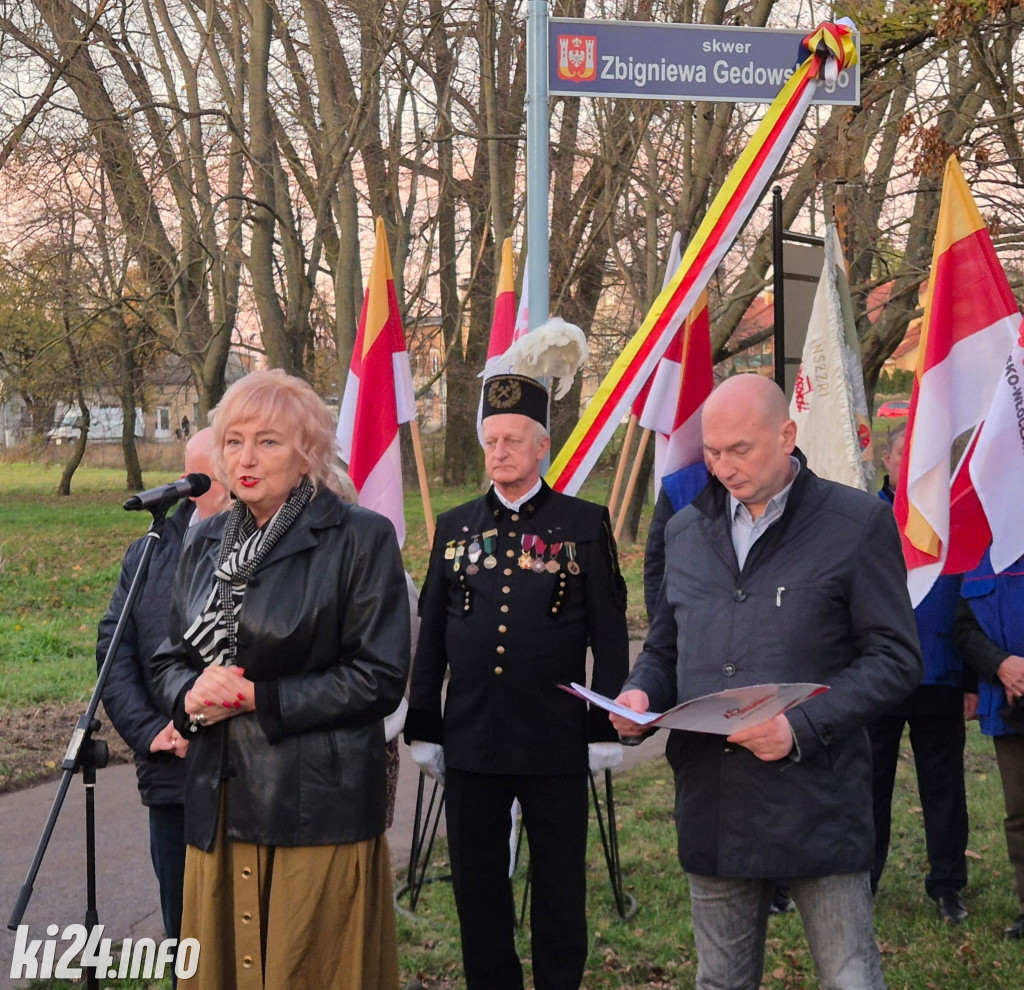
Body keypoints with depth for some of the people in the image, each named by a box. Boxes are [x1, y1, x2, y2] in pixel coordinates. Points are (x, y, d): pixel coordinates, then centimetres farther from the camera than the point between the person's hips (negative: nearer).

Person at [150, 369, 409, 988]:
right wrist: (192, 694, -8)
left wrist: (256, 699, -15)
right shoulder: (208, 543, 12)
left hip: (318, 812, -5)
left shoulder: (361, 537, -7)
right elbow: (171, 658, 16)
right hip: (219, 806, 6)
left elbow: (379, 677, -11)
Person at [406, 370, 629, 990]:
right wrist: (424, 729, 8)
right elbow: (431, 637, 11)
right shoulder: (455, 528, 9)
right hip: (471, 741, 3)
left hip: (556, 744, -3)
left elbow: (610, 636, 1)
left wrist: (606, 730, -3)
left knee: (559, 889, 8)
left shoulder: (584, 525, 0)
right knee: (478, 889, 11)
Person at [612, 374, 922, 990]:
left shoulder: (858, 523, -3)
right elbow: (665, 649, 23)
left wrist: (803, 726, -18)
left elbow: (896, 659, -6)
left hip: (817, 804, -5)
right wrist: (642, 693, -1)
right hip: (712, 804, 5)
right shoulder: (686, 530, 13)